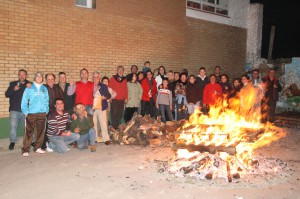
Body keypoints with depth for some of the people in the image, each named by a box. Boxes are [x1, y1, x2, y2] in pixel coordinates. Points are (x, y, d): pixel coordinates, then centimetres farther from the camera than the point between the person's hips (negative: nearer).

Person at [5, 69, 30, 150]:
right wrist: (13, 89, -16)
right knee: (13, 126, -3)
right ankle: (12, 142, 11)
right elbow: (7, 94, 1)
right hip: (14, 110, 1)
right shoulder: (13, 84, 9)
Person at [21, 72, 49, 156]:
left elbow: (47, 101, 11)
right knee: (28, 132, -5)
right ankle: (25, 150, 1)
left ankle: (38, 147, 19)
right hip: (31, 114, -3)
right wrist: (26, 112, -5)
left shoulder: (45, 89, 12)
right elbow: (24, 101, 1)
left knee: (40, 131, 6)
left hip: (42, 114, 3)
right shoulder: (29, 88, 4)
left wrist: (46, 111, 3)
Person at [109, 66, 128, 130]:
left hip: (122, 100, 4)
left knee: (120, 114, 7)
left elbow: (126, 89, 12)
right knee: (114, 113, -3)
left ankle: (118, 126, 20)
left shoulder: (124, 79, 11)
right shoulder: (113, 78, 0)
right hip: (114, 99, -4)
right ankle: (114, 127, 5)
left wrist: (126, 98, 8)